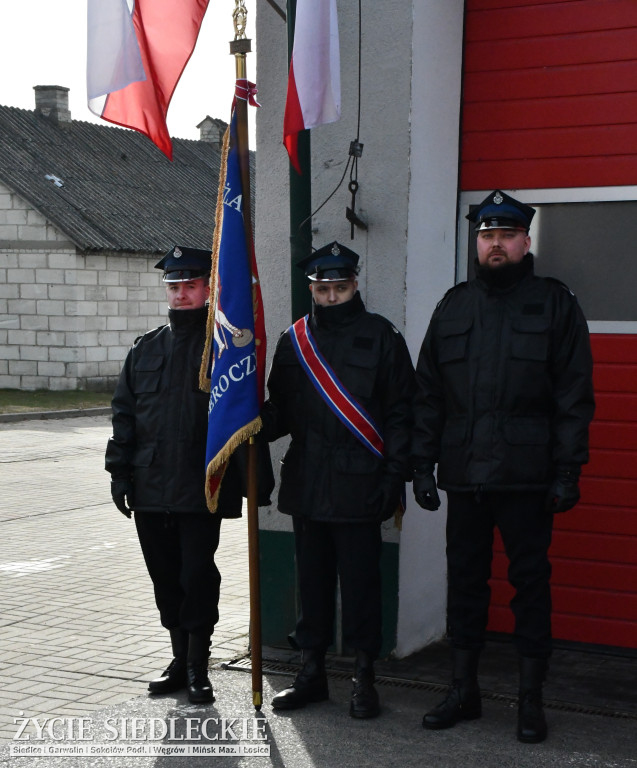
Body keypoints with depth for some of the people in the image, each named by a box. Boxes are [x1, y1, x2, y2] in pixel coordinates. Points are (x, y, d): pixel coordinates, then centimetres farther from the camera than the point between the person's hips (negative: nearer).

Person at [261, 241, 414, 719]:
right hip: (306, 486, 4)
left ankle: (364, 678, 14)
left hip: (359, 487, -4)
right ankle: (312, 672, 23)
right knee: (312, 580, 12)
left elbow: (401, 414, -2)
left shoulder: (381, 337, 0)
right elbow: (281, 410, 15)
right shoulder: (294, 340, 11)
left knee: (361, 581, 2)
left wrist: (395, 475, -9)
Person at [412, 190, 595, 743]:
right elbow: (428, 393, 12)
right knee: (465, 579, 10)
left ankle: (532, 701, 15)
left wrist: (567, 471, -9)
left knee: (531, 582, 3)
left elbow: (575, 395, -3)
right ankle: (464, 692, 22)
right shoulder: (454, 307, 12)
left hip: (527, 476, -3)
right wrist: (423, 464, 5)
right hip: (464, 474, 4)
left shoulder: (554, 303, 2)